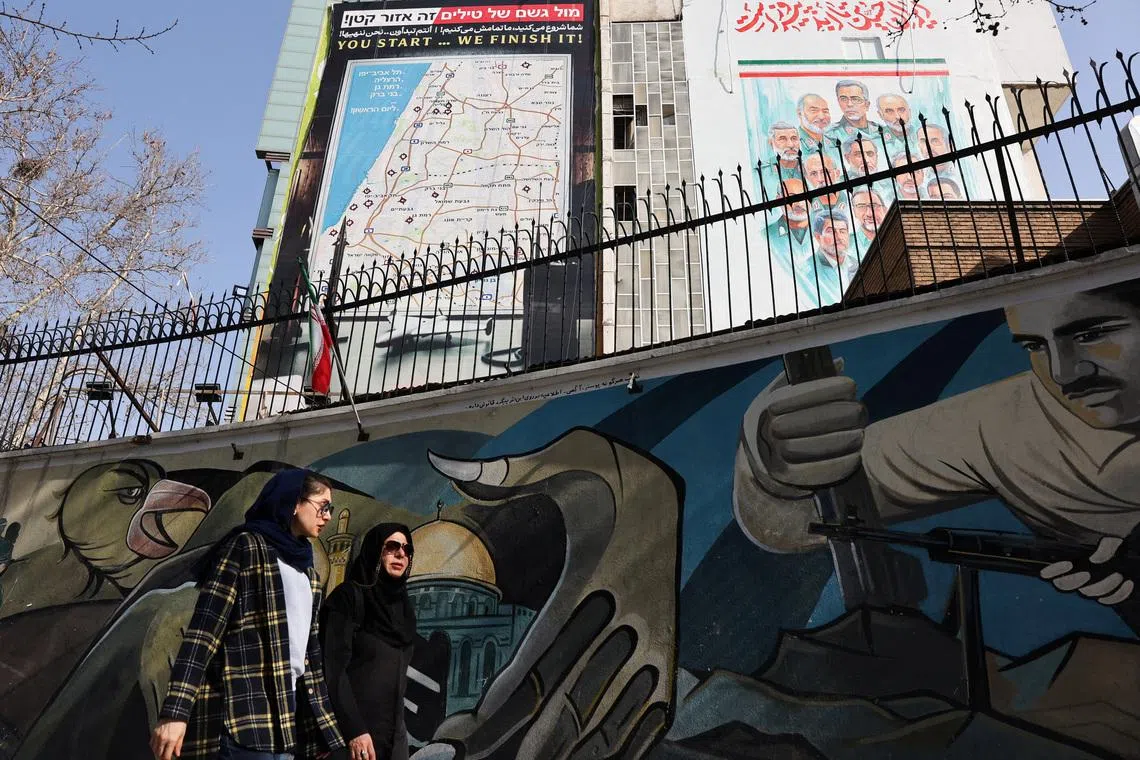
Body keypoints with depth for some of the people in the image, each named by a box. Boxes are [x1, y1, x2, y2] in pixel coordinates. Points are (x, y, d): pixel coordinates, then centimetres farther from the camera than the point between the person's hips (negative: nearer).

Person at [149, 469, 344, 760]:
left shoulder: (304, 567, 18)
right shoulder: (247, 546, -5)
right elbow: (203, 630, -12)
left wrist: (322, 725, 18)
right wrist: (175, 711, -20)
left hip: (285, 709, 8)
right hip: (245, 715, -7)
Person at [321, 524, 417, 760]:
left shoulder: (404, 606, 11)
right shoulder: (348, 596, -9)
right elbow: (334, 668, -15)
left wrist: (397, 727, 16)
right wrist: (354, 729, -20)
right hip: (352, 731, -6)